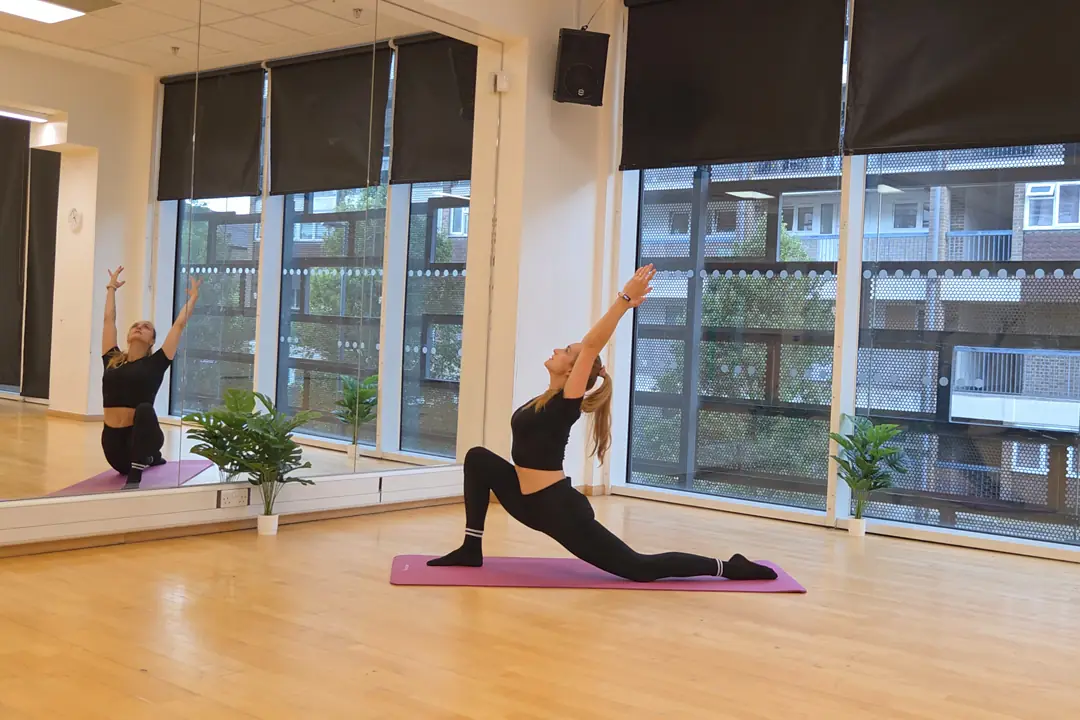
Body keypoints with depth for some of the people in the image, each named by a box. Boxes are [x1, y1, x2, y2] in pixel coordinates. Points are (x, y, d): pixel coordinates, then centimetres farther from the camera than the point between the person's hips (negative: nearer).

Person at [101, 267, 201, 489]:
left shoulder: (154, 364, 1)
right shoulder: (112, 360, 10)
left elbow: (179, 325, 4)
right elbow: (109, 319, 19)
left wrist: (193, 297, 13)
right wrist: (111, 288, 30)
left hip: (143, 436, -5)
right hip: (113, 438, 5)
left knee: (145, 410, -36)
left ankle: (135, 476, -34)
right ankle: (148, 458, 57)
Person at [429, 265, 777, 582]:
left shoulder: (566, 404, -14)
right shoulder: (551, 399, 7)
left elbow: (592, 345, -23)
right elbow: (591, 344, 11)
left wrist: (625, 299, -23)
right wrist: (626, 303, 14)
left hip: (559, 508, -9)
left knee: (639, 568, -4)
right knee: (478, 459, 11)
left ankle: (727, 567, 8)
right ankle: (471, 550, 12)